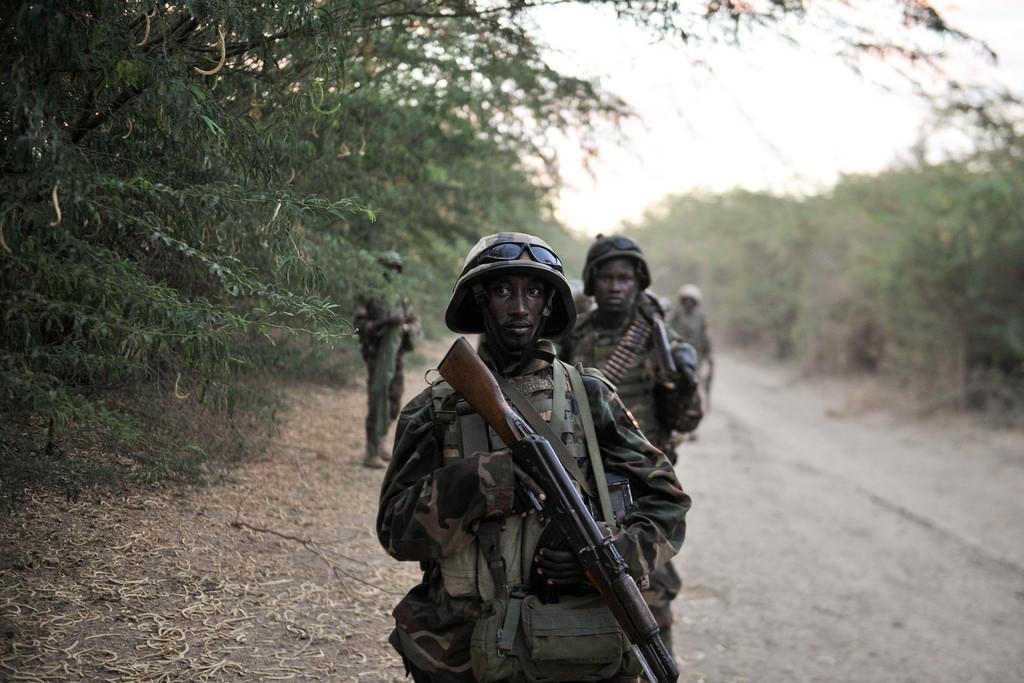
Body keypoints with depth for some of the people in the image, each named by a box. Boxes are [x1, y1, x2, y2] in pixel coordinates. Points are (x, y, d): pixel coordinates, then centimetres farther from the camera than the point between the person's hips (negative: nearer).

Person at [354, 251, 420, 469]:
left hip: (395, 357, 6)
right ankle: (372, 454, -9)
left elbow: (415, 322, 12)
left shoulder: (399, 298, 13)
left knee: (393, 403, 14)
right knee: (378, 403, -11)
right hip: (377, 357, -6)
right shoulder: (368, 297, -5)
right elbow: (359, 324, -12)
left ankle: (379, 440, 35)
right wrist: (382, 323, -27)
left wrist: (406, 328, -11)